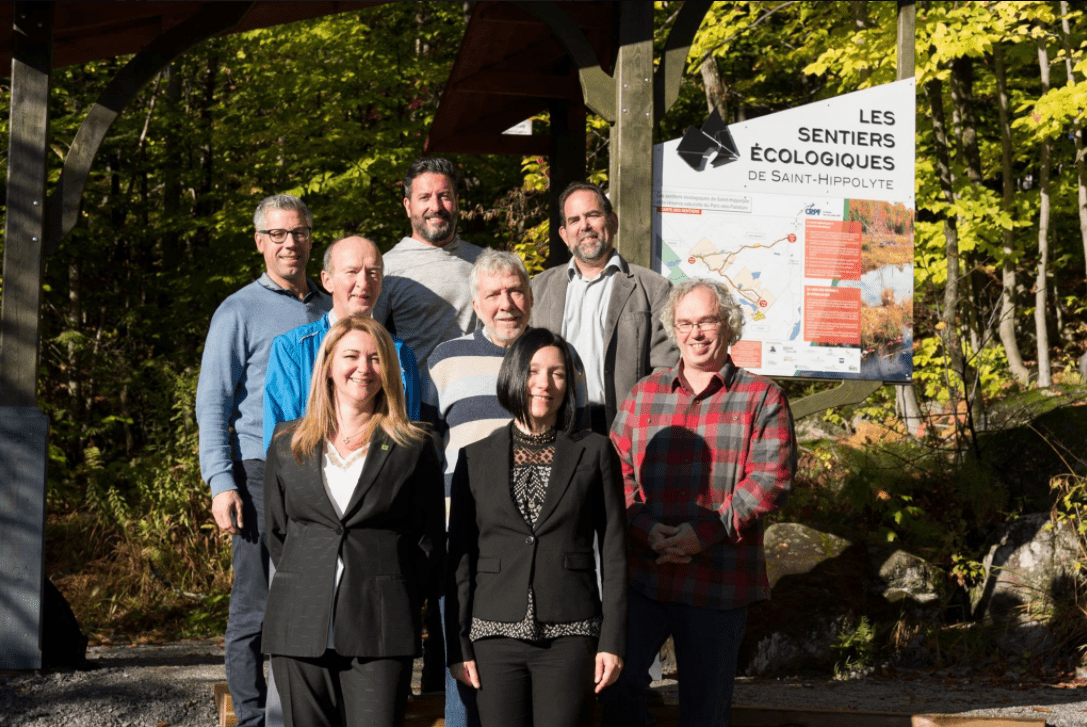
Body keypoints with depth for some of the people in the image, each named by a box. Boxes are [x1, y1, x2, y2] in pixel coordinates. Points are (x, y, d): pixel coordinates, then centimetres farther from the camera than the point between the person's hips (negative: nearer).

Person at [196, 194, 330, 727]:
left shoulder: (330, 309, 17)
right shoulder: (240, 312, 3)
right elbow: (212, 403, -1)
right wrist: (221, 483, -12)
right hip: (263, 471, -4)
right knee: (256, 605, -3)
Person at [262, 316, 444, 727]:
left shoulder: (412, 449, 7)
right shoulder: (288, 444, 12)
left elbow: (430, 542, 7)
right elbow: (276, 533, 17)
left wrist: (398, 605, 1)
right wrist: (306, 589, 8)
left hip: (380, 633, -2)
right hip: (299, 630, 2)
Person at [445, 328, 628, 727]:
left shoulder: (594, 452, 5)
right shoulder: (476, 458, 7)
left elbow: (613, 549, 4)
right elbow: (459, 558, 7)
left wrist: (612, 640, -2)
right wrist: (458, 646, 2)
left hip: (568, 638, -1)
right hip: (496, 635, 1)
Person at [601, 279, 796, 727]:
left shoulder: (761, 398, 3)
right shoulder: (644, 395, 13)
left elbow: (771, 479, -7)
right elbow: (616, 471, 7)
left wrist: (706, 531, -17)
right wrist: (646, 529, -12)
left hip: (720, 584, -2)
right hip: (641, 577, 2)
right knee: (615, 682, -10)